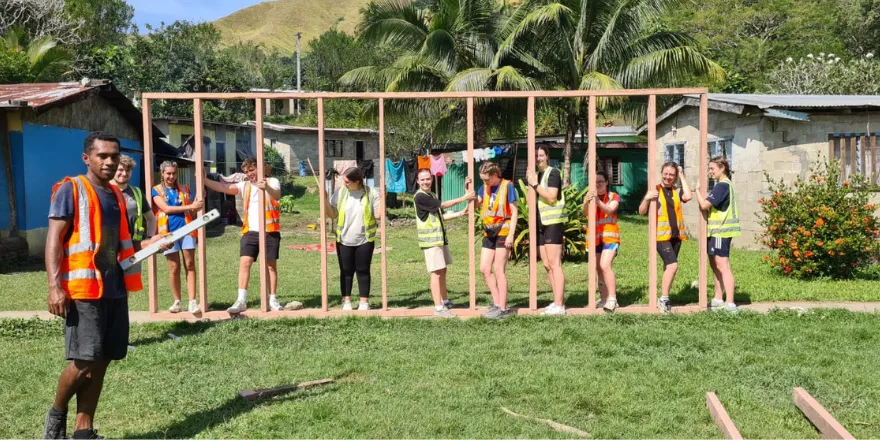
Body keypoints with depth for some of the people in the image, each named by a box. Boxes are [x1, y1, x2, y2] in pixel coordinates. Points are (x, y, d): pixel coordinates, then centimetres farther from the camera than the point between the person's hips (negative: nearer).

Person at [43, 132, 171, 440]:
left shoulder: (117, 196, 17)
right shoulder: (71, 190, -5)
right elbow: (54, 239, -11)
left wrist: (149, 243, 11)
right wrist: (55, 286, -20)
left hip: (115, 290, 7)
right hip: (83, 290, -7)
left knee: (100, 362, 7)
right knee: (83, 362, -9)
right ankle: (57, 414, 17)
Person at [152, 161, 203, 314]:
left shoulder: (184, 189, 12)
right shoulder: (157, 190, 5)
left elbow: (192, 208, 10)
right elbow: (166, 208, -9)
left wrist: (198, 202, -12)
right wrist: (189, 207, -13)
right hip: (169, 232, -1)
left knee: (190, 265, -3)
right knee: (174, 269, 3)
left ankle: (192, 301, -4)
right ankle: (177, 301, 14)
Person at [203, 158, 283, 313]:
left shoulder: (272, 181, 0)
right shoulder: (244, 185, 11)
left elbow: (277, 196, -21)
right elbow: (223, 187, 1)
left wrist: (267, 188, -42)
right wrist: (203, 179, -10)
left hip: (270, 231, -3)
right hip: (250, 231, 3)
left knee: (271, 265, 6)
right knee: (244, 262, -9)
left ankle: (273, 300, 14)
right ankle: (241, 300, -9)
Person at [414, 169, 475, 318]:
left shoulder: (431, 195, 16)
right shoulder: (420, 197, -14)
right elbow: (443, 205, -14)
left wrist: (460, 213, 11)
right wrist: (465, 198, -9)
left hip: (440, 238, 9)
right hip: (430, 240, -9)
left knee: (442, 271, 16)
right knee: (436, 273, -9)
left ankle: (445, 301, 27)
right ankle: (438, 308, -7)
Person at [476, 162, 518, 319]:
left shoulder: (507, 186, -9)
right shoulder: (484, 187, 9)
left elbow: (514, 212, -10)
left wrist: (511, 235, -16)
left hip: (503, 231, -7)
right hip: (489, 233, 7)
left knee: (499, 270, -4)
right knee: (484, 269, 5)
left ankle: (502, 308, 2)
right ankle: (497, 303, 15)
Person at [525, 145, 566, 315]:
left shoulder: (553, 173, -6)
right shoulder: (536, 174, 17)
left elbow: (551, 197, -17)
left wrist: (535, 185, -15)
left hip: (553, 223, -9)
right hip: (541, 223, 9)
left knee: (555, 264, -10)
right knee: (547, 265, 9)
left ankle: (559, 305, -10)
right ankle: (557, 301, 15)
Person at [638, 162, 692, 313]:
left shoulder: (677, 191, 8)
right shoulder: (655, 190, -2)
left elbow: (688, 196, -14)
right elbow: (641, 212, -4)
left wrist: (682, 177, -5)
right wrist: (646, 199, -24)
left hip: (676, 235, 5)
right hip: (661, 236, -5)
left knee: (668, 267, 13)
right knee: (673, 265, -17)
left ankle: (664, 297, 23)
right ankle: (664, 299, -10)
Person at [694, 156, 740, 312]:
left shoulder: (722, 185, -16)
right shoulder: (725, 185, 17)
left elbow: (704, 205, -20)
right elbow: (710, 204, 18)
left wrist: (697, 189, -6)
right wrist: (700, 193, 5)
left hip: (721, 231, -11)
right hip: (717, 230, 11)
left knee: (723, 266, -10)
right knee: (715, 265, 17)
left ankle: (730, 304, -11)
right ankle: (718, 300, 26)